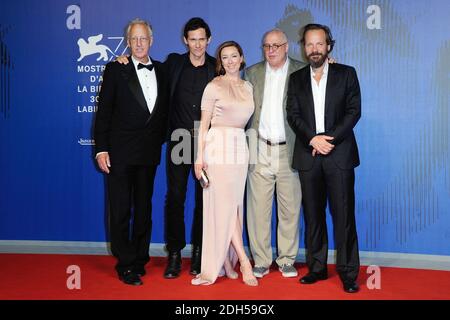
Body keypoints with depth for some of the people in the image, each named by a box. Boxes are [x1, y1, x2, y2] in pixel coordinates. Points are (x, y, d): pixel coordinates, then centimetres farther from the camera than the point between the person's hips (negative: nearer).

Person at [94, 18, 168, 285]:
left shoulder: (161, 70, 8)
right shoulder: (115, 69, -1)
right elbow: (104, 111, -4)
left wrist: (160, 139, 1)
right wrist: (101, 149, -10)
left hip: (149, 152, 4)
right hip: (120, 151, -3)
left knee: (144, 208, 13)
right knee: (121, 211, 1)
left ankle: (140, 259, 26)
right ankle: (126, 265, 12)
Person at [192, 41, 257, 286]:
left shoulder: (248, 87, 13)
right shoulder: (213, 87, -1)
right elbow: (204, 124, -2)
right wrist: (200, 156, -9)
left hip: (240, 148, 5)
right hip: (218, 147, -5)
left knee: (233, 205, 6)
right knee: (223, 205, -6)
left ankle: (227, 261, 16)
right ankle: (243, 262, -1)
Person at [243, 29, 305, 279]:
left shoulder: (302, 71, 3)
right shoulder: (252, 73, 12)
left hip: (289, 151, -2)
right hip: (259, 150, 2)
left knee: (290, 209, 5)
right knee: (258, 209, 4)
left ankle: (287, 260, 20)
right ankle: (261, 261, 17)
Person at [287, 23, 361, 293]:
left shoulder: (346, 74, 7)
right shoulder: (297, 78, 12)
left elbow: (354, 111, -1)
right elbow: (293, 115, 3)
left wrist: (330, 139, -12)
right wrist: (313, 139, -12)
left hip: (339, 153, -2)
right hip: (308, 155, 2)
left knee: (343, 214, -1)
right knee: (313, 215, 7)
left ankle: (348, 272, 8)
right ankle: (317, 268, 18)